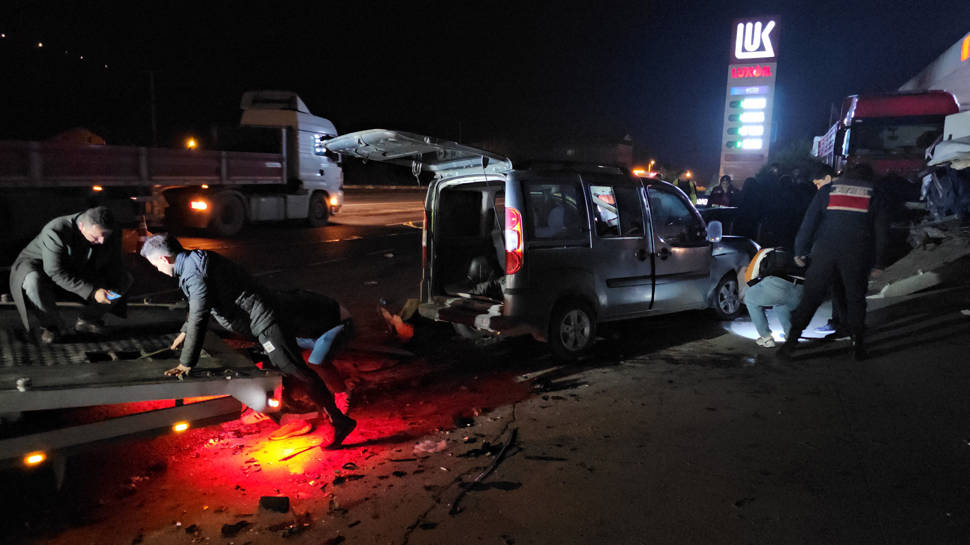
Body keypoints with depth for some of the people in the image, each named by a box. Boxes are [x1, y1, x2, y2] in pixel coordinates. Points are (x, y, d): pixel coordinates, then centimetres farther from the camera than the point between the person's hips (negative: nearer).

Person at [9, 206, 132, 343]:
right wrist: (91, 292, -42)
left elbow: (115, 265, -5)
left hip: (80, 272, 5)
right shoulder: (54, 232, -33)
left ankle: (87, 320, 0)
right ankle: (50, 324, -12)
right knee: (34, 282, -39)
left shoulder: (111, 234, -18)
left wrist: (113, 291, -23)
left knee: (125, 279, -10)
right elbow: (56, 273, -35)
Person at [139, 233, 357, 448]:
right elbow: (197, 304, 32)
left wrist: (186, 363, -14)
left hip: (263, 322, -11)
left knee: (296, 371, -10)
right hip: (260, 319, 11)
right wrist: (185, 332, 38)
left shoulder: (194, 272, -18)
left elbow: (198, 319, -21)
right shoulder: (196, 259, 15)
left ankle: (340, 421, -7)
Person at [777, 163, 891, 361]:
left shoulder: (828, 189, 11)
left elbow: (809, 222, 6)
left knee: (810, 298, 1)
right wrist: (879, 263, 12)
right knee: (855, 299, 13)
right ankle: (858, 345, 16)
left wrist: (800, 250, 9)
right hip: (857, 256, 0)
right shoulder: (876, 195, 11)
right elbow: (882, 232, 9)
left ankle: (791, 341, -4)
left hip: (824, 252, 0)